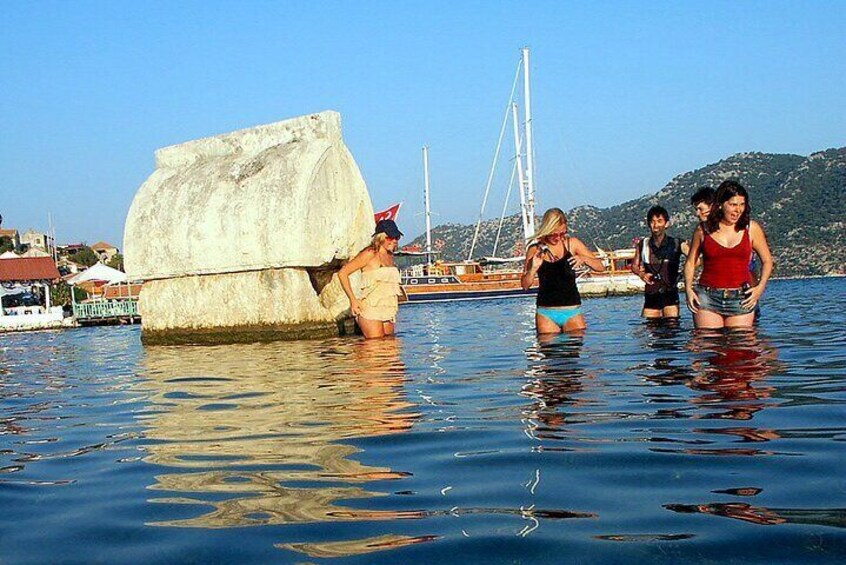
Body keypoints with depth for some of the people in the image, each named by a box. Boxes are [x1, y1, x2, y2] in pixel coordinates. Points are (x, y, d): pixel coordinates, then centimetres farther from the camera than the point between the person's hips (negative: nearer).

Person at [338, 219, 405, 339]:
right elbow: (343, 273, -8)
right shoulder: (370, 253, -6)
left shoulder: (390, 256, 14)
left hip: (388, 311, 7)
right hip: (371, 310, -7)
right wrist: (353, 300, -11)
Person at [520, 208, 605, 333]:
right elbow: (525, 285, 2)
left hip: (572, 311, 0)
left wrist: (584, 258, -15)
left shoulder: (572, 243, 1)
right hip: (546, 314, 0)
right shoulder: (535, 249, 0)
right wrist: (533, 269, -16)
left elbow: (600, 267, 4)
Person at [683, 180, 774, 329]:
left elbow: (767, 261, 14)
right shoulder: (703, 230, 6)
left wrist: (760, 287, -1)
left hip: (741, 300, 0)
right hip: (707, 298, 0)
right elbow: (690, 262, 15)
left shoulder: (752, 229, 7)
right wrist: (688, 289, 0)